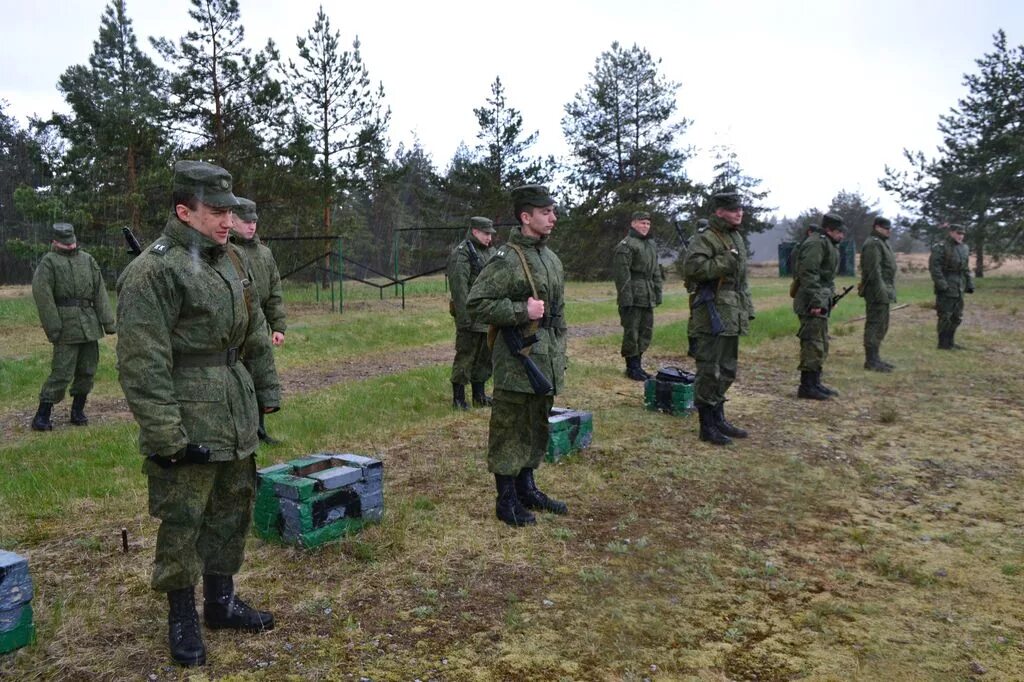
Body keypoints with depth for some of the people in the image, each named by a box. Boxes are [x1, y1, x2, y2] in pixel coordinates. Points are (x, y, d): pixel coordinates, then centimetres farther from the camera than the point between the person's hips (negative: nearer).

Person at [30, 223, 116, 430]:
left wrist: (107, 321, 4)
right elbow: (42, 296, -7)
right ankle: (41, 416, 4)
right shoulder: (48, 262, 0)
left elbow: (100, 292, 11)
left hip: (90, 325, 5)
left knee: (87, 370, 9)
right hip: (67, 325, -5)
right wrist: (53, 328, -14)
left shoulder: (87, 260, 14)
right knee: (62, 372, -7)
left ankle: (78, 410, 22)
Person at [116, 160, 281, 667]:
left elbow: (255, 334, 17)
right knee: (182, 522, 4)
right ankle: (182, 616, 23)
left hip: (236, 419, 8)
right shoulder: (152, 272, -15)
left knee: (233, 512, 17)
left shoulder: (230, 259, 10)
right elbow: (143, 365, -19)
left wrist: (267, 391, 17)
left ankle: (221, 601, 34)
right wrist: (165, 437, -20)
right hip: (188, 424, -8)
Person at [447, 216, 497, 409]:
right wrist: (464, 318, -22)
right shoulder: (461, 254, -11)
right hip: (471, 317, -8)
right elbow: (459, 288, -18)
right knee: (465, 357, -2)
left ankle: (479, 396, 25)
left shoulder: (490, 252, 16)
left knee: (484, 357, 14)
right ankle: (458, 398, 7)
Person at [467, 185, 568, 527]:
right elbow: (476, 303, -17)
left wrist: (560, 357, 17)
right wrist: (522, 310, -20)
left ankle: (527, 489, 31)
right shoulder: (506, 259, -13)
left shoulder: (552, 259, 13)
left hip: (546, 362, 8)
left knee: (536, 428, 17)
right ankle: (506, 501, 13)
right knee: (510, 431, 2)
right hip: (516, 362, -8)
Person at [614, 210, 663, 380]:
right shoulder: (626, 245, -8)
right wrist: (625, 298, -18)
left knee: (646, 331, 12)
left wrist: (658, 293, 16)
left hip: (648, 297, 9)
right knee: (631, 331, -3)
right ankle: (632, 367, 6)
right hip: (633, 297, -8)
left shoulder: (651, 244, 18)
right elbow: (622, 274, -14)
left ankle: (637, 364, 22)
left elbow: (656, 272, 22)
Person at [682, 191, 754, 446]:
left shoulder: (737, 238, 18)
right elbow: (692, 267, -26)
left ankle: (718, 418, 27)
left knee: (727, 371, 15)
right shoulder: (705, 239, -11)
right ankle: (707, 426, 3)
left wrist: (748, 308, 20)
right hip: (713, 314, -9)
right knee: (710, 372, -5)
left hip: (733, 316, 9)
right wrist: (726, 261, -21)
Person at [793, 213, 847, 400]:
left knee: (821, 345, 15)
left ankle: (815, 383, 22)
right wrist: (815, 301, -26)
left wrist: (828, 299, 21)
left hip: (821, 301, 11)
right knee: (813, 344, -10)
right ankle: (807, 386, -6)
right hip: (812, 304, -11)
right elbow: (808, 273, -23)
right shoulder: (817, 244, -14)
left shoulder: (828, 245, 20)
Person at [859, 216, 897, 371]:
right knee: (875, 325, -8)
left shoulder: (882, 243, 20)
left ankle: (874, 358, 21)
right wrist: (881, 291, -25)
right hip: (877, 291, -11)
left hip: (884, 291, 11)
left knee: (882, 326, 14)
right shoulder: (873, 244, -14)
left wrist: (889, 291, 21)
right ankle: (871, 361, -5)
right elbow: (873, 270, -22)